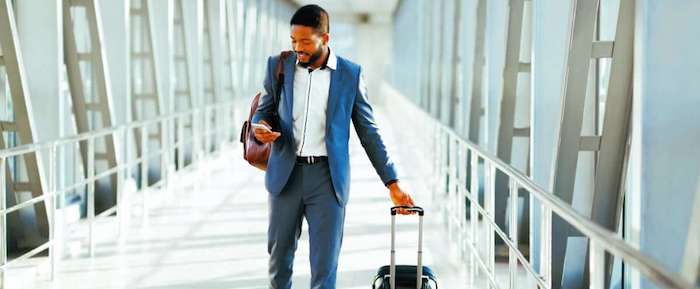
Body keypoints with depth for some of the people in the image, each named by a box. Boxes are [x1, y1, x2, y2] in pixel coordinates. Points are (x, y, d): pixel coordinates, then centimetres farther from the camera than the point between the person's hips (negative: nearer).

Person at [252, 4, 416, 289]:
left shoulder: (350, 74, 0)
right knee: (279, 257, 11)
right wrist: (261, 125, -13)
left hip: (328, 177, -2)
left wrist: (392, 183, 1)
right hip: (286, 175, 2)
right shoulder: (278, 65, 3)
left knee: (324, 266, -4)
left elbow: (369, 132, 4)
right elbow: (264, 110, 13)